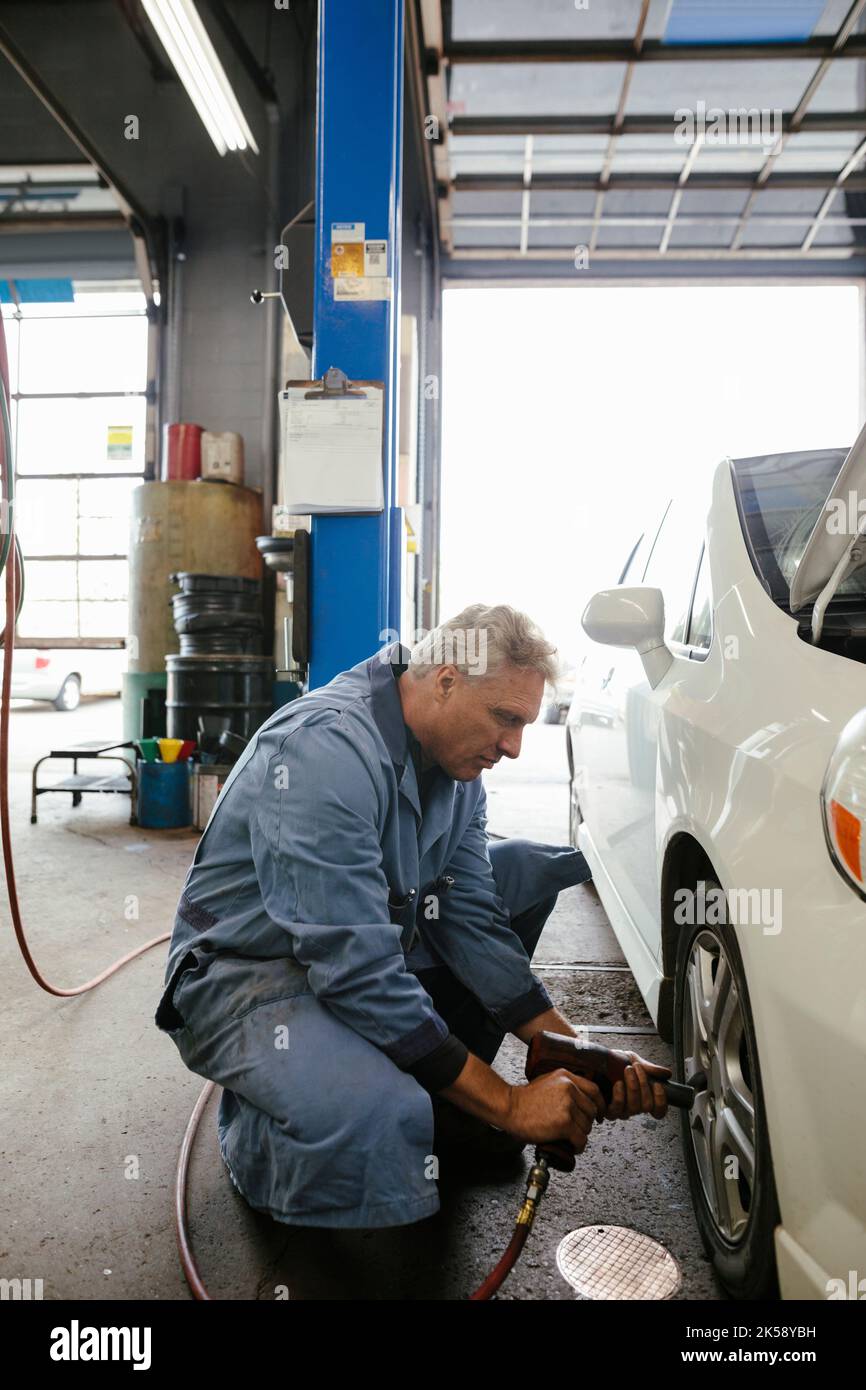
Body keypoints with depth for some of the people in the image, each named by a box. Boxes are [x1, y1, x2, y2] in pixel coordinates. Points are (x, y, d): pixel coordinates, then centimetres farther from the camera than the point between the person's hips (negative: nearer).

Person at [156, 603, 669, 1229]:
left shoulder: (456, 760, -2)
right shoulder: (326, 750, -30)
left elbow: (471, 919, -3)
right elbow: (357, 971, -32)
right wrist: (507, 1104, -26)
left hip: (371, 948, 9)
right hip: (246, 973, -8)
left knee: (532, 869, 2)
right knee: (376, 1119, -37)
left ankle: (442, 1101, 8)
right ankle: (257, 1128, 0)